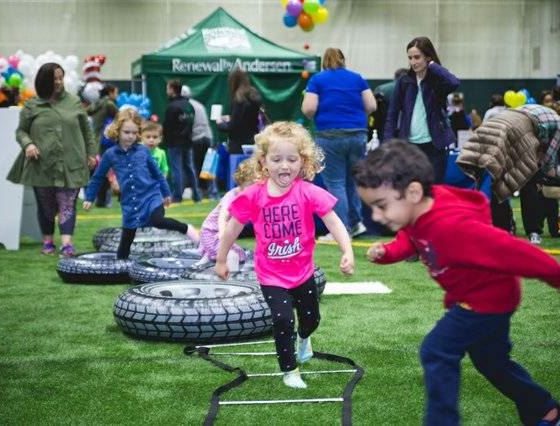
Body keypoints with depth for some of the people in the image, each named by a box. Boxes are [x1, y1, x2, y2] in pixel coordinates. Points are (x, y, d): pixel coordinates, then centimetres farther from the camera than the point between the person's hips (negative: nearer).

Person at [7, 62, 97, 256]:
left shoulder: (74, 102, 8)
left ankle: (66, 243, -11)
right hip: (42, 165, 0)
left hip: (71, 165, 0)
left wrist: (91, 152, 10)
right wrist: (27, 144, -13)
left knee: (67, 205, -6)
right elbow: (21, 131, 7)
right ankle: (48, 241, 22)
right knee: (46, 206, 9)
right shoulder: (32, 105, 3)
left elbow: (86, 130, 14)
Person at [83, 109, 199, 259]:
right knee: (126, 237, 6)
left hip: (151, 196, -2)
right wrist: (89, 197, 12)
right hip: (130, 202, 2)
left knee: (158, 221, -29)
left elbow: (157, 173, 10)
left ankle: (186, 229, -9)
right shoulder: (110, 154, -1)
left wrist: (166, 193, 16)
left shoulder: (143, 150, 0)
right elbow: (97, 177, 10)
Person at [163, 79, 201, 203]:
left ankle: (177, 195, -1)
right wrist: (188, 135, 15)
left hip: (175, 142, -7)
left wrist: (165, 141, -2)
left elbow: (167, 126, -14)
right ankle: (196, 194, 11)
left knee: (176, 169, -2)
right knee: (189, 167, 12)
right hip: (187, 141, 7)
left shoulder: (172, 106, -15)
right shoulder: (189, 105, 9)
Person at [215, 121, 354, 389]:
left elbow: (333, 222, -21)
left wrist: (347, 252, -35)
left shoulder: (309, 193, -19)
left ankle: (303, 338, 58)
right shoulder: (253, 196, -16)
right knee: (283, 320, -14)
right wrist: (221, 260, 5)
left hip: (302, 271, 2)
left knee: (312, 318, 19)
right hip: (271, 276, -2)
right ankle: (289, 370, 10)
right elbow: (233, 228, -3)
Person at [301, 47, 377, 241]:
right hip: (358, 134, 3)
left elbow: (308, 109, -7)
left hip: (330, 136, -3)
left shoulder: (317, 79, 3)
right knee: (353, 180, 18)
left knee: (335, 183, 1)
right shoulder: (357, 78, 11)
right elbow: (371, 106, 6)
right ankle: (356, 222, 19)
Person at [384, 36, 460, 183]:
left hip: (433, 146, -2)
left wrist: (432, 65, -14)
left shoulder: (437, 81, -2)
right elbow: (393, 114, 7)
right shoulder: (404, 81, 6)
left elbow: (454, 83, -26)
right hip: (408, 145, 2)